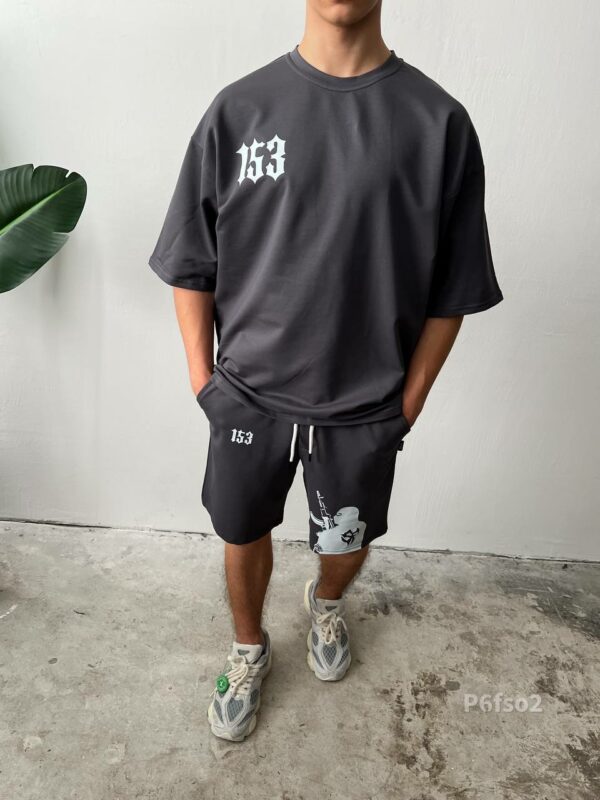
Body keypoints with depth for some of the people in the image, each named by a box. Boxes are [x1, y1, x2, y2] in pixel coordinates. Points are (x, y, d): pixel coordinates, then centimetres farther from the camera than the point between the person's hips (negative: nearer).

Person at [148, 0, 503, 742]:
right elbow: (191, 264, 1)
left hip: (364, 406, 0)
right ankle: (249, 647, 50)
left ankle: (325, 601, 58)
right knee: (244, 534, 18)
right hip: (248, 394, 1)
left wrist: (408, 403, -2)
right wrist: (203, 379, 0)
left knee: (346, 543, 19)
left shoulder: (439, 121, -8)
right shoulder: (237, 109, -5)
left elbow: (450, 291, -3)